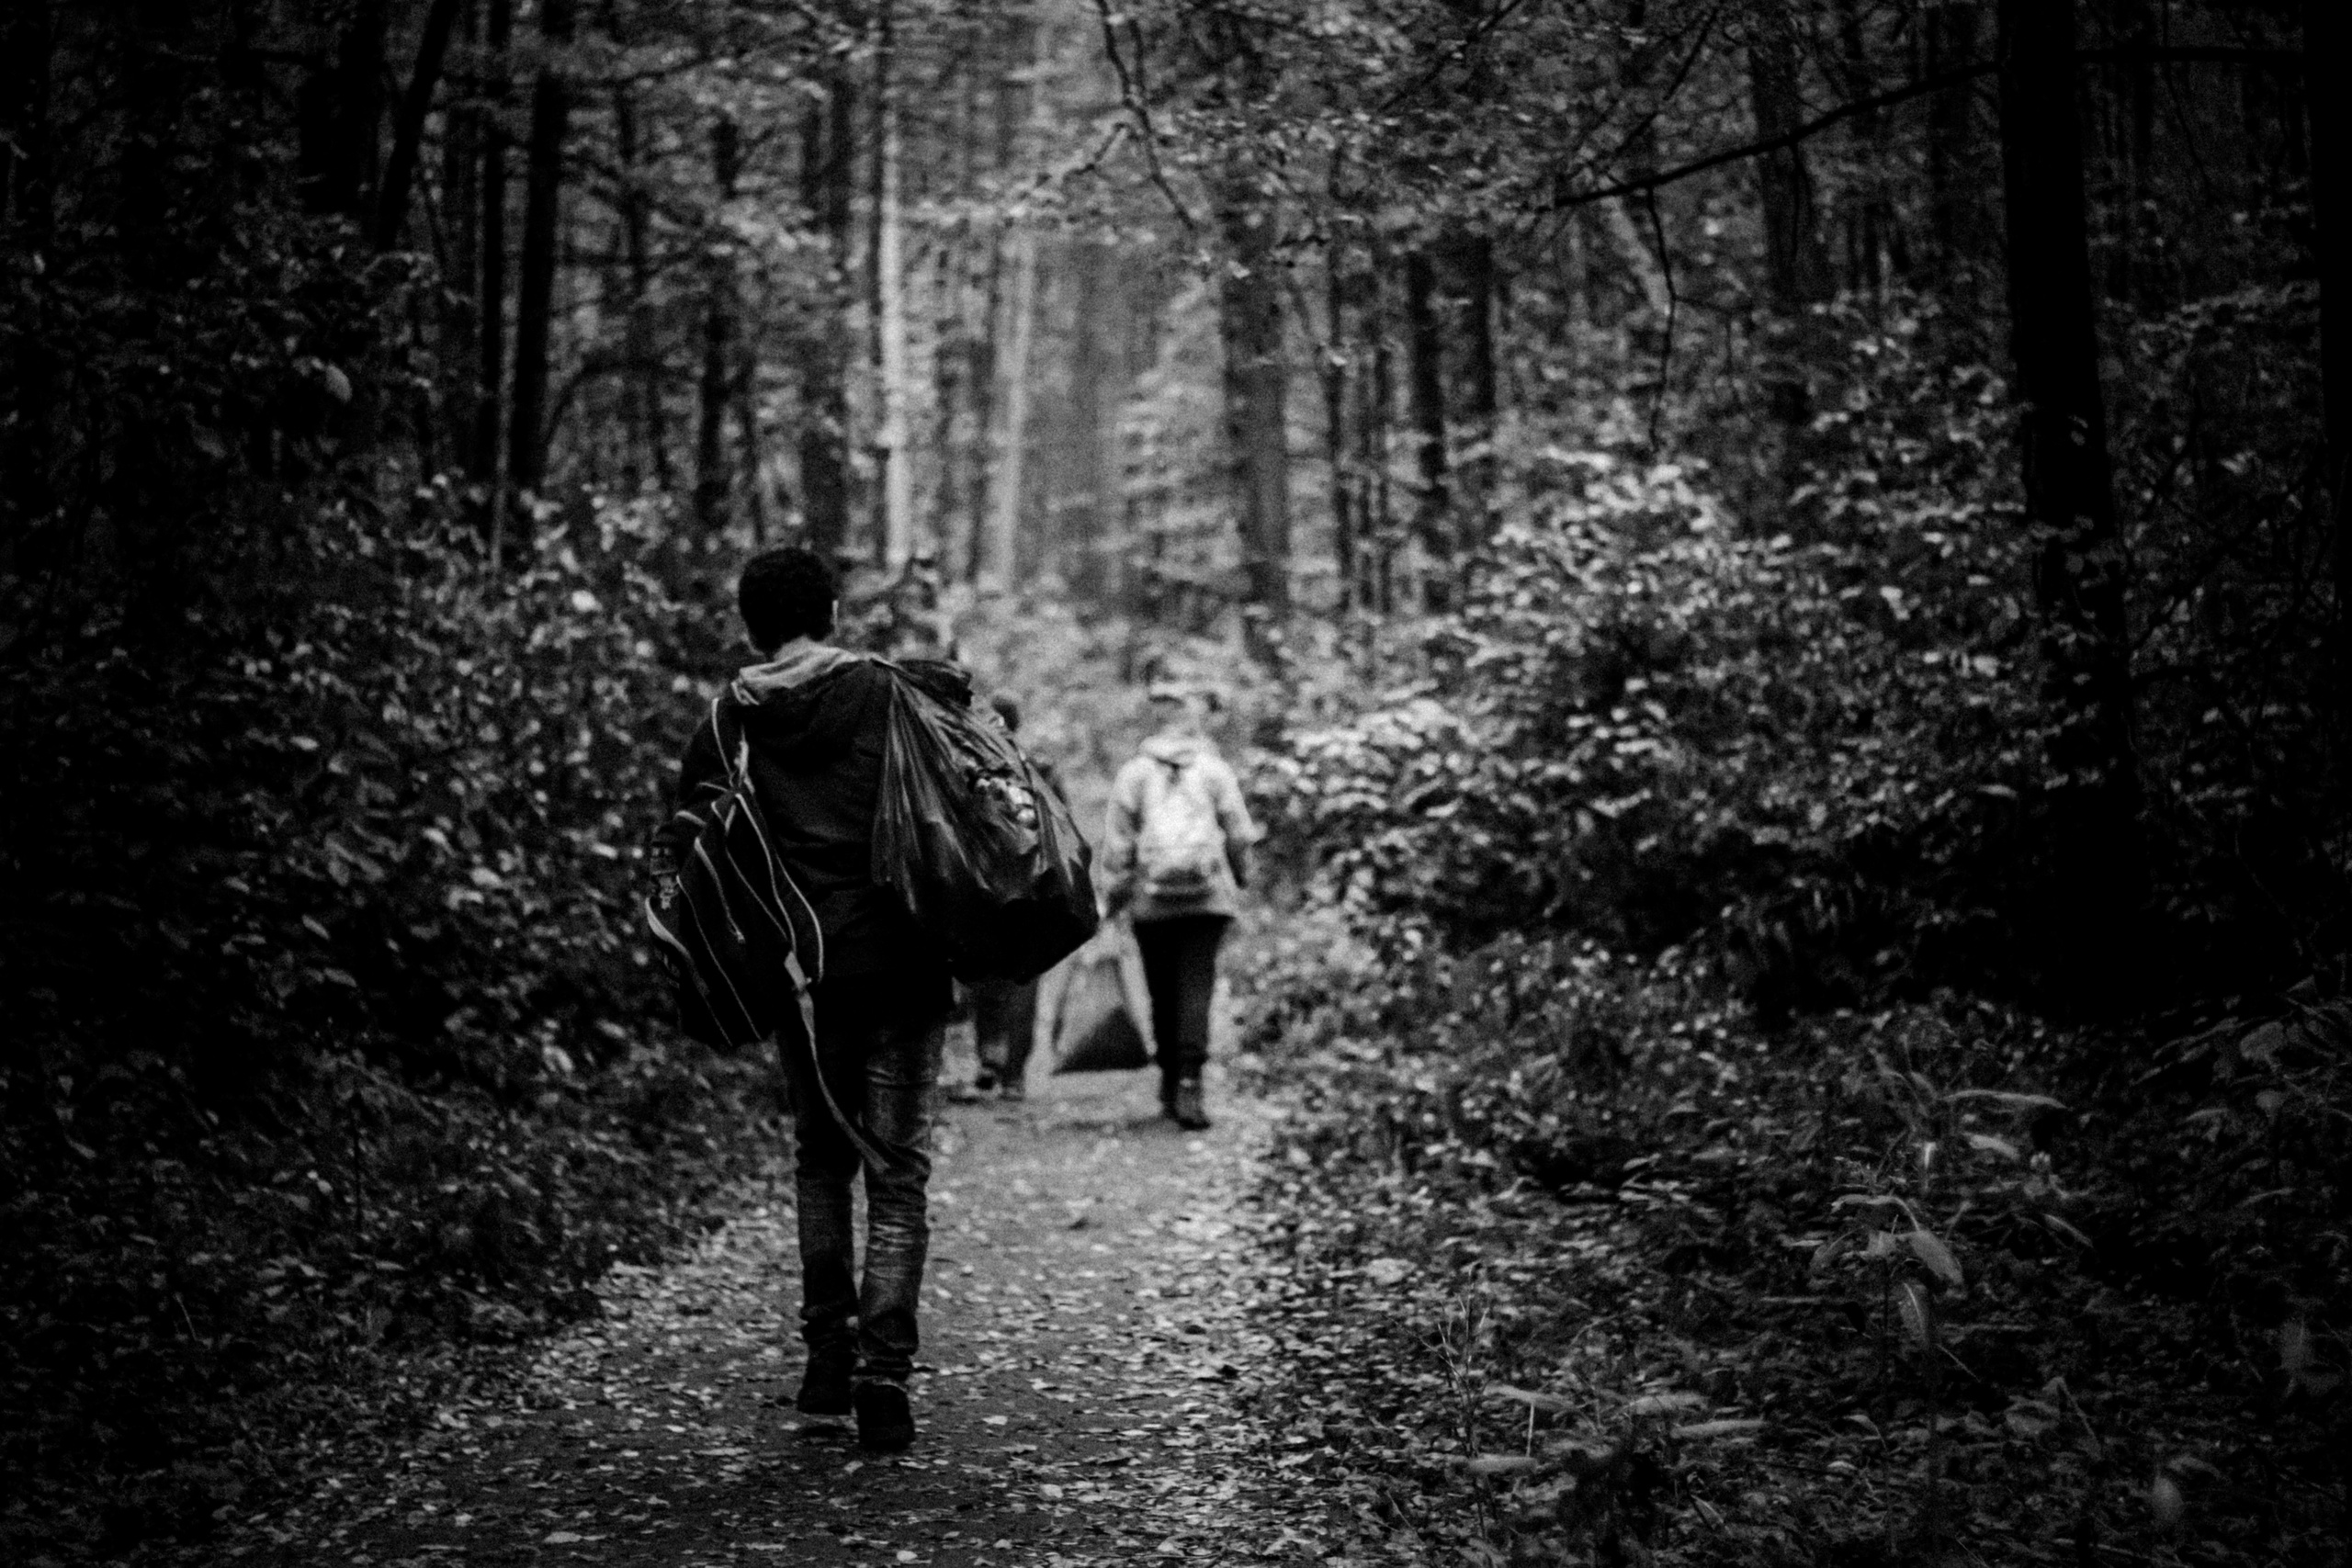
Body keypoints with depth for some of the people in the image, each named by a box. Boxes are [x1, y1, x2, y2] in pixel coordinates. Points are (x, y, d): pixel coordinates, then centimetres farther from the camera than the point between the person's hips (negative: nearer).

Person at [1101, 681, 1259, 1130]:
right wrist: (1240, 880, 20)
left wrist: (1114, 895, 8)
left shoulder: (1134, 773, 4)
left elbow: (1117, 842, 2)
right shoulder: (1215, 771, 4)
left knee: (1162, 992, 11)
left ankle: (1170, 1081, 20)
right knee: (1197, 986, -5)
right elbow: (1240, 834, 5)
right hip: (1208, 896, -1)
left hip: (1151, 901, 1)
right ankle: (1189, 1082, -17)